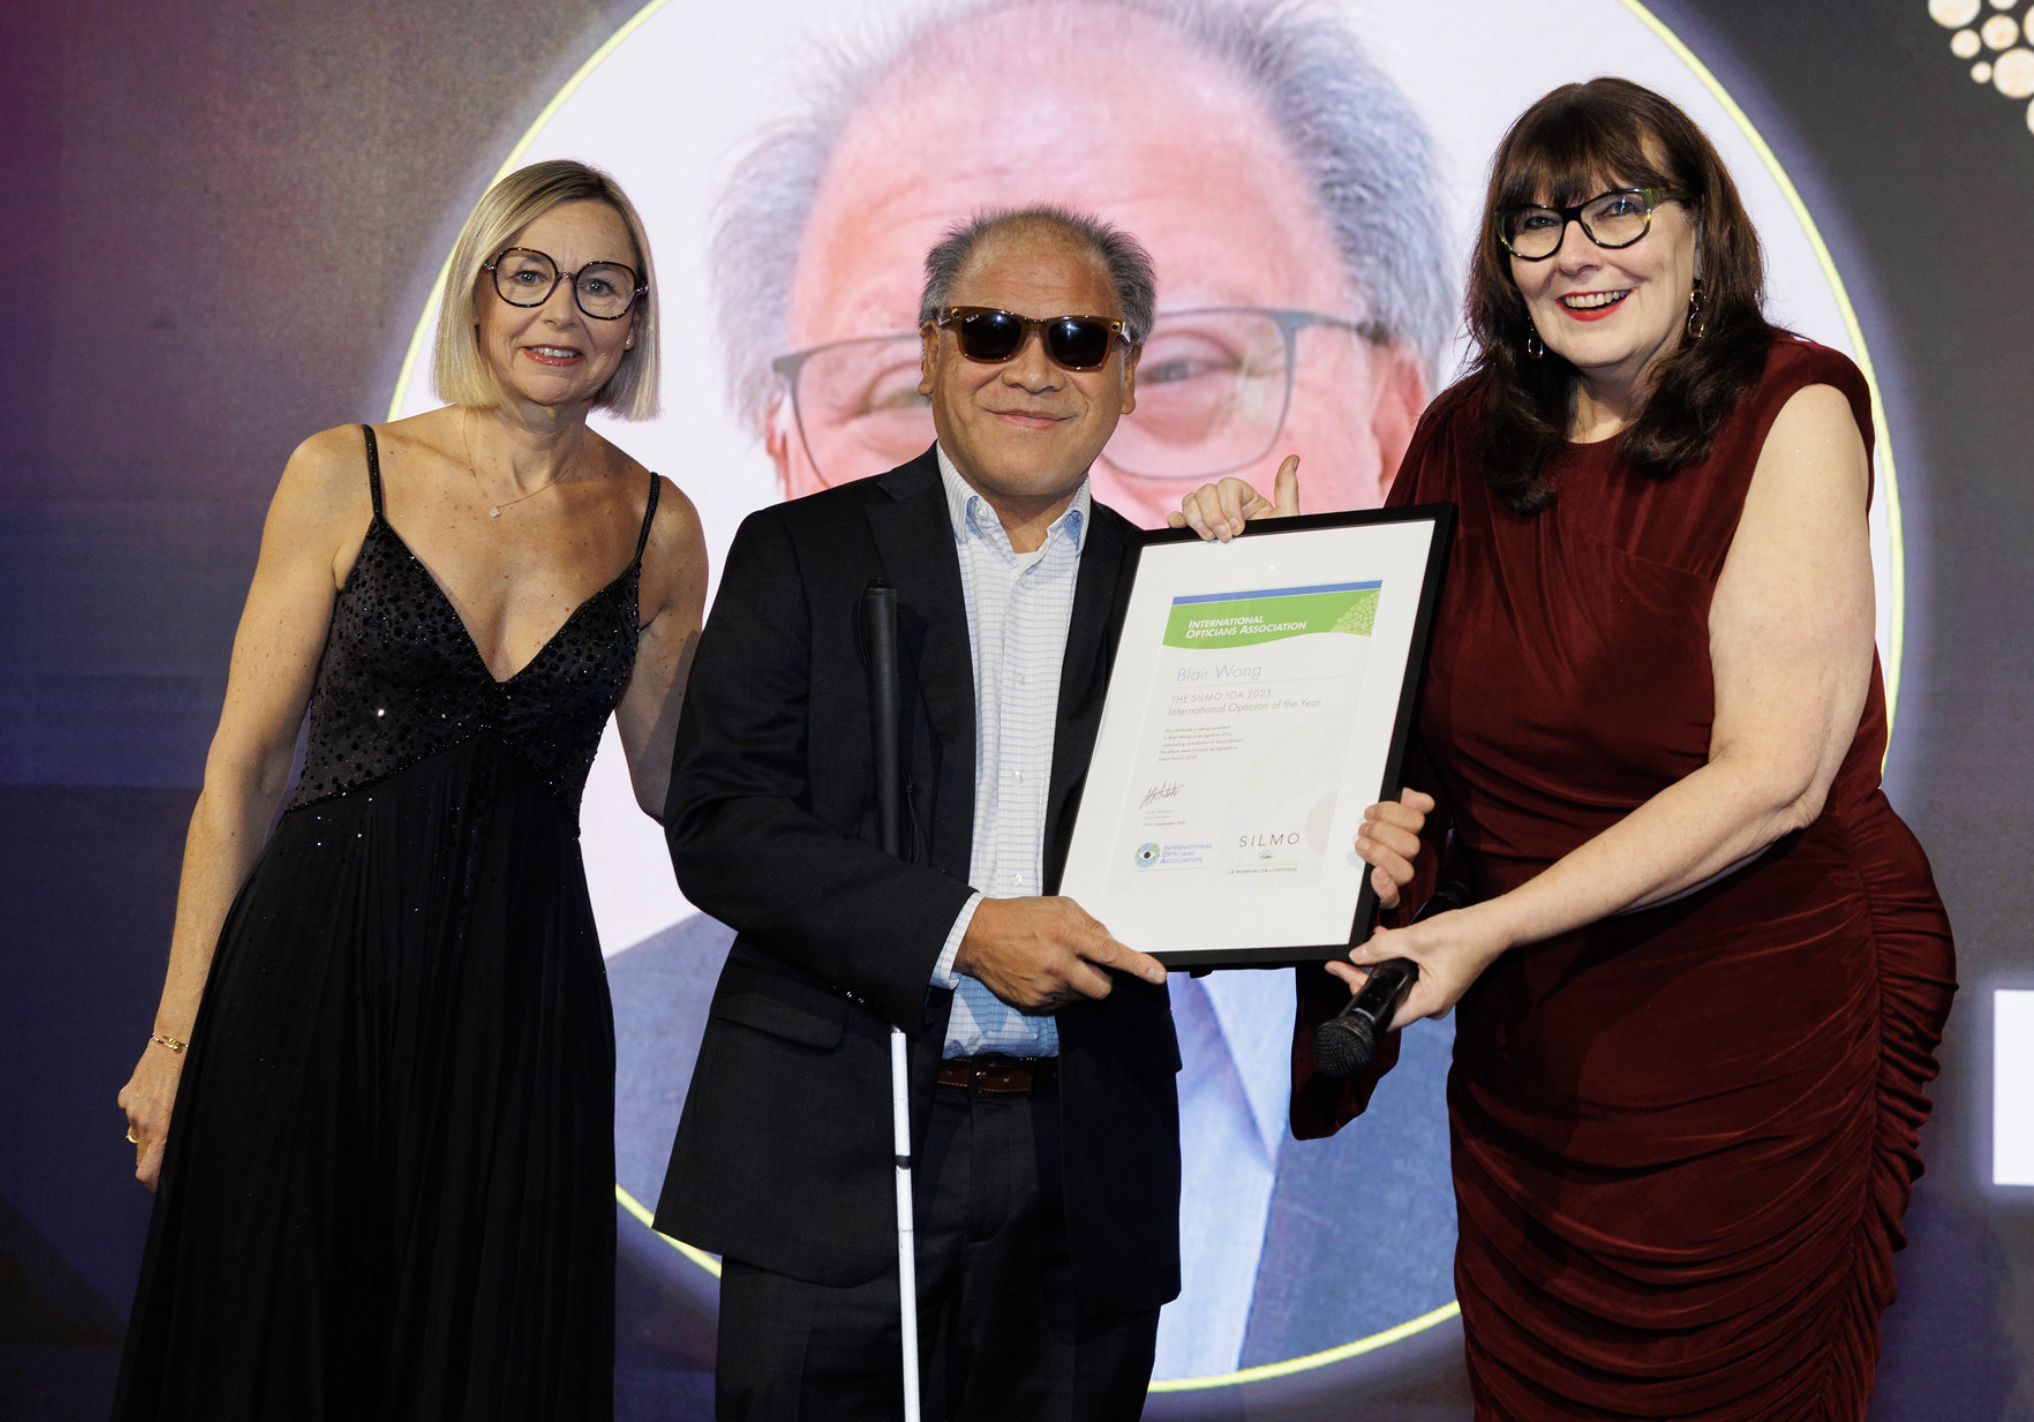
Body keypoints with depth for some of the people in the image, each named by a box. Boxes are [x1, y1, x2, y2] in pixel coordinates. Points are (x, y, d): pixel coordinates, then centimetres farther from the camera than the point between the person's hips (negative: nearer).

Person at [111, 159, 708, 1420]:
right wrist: (179, 1029, -1)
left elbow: (671, 781, 14)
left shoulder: (657, 527, 5)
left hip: (521, 998, 1)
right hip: (313, 978, -1)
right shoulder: (346, 477, -1)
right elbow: (245, 763, 1)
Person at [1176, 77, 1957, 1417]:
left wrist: (1492, 927, -22)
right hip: (1526, 1042, 4)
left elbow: (1772, 775, -18)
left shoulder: (1789, 410, -10)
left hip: (1763, 1019, -4)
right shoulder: (1467, 436, 3)